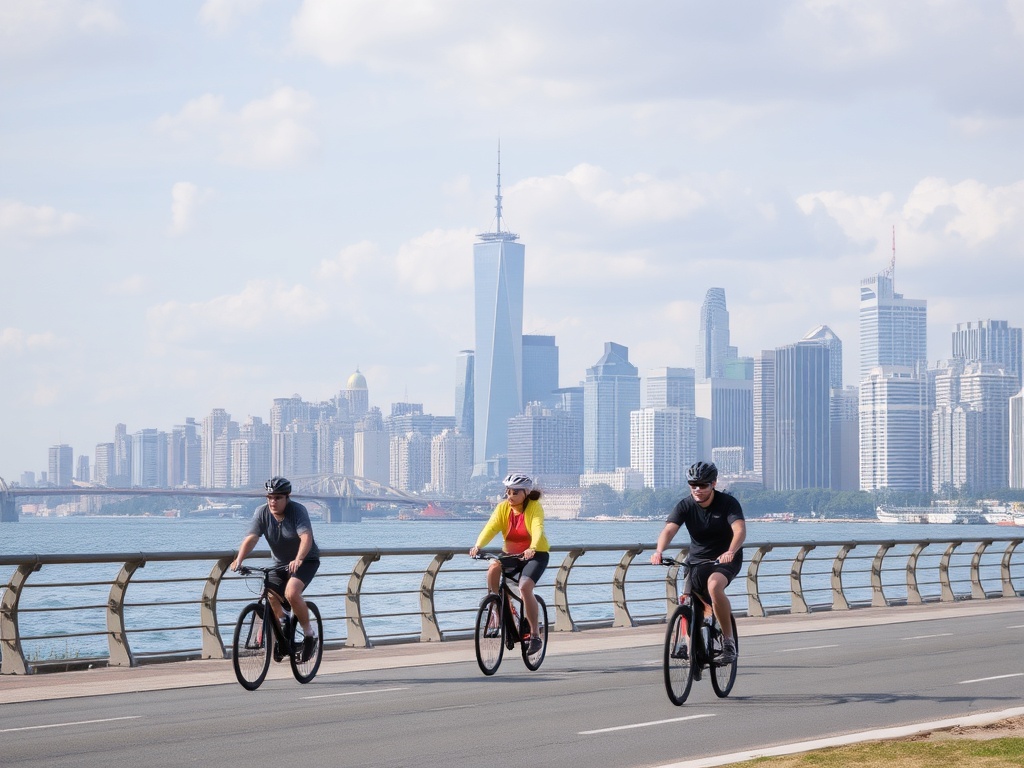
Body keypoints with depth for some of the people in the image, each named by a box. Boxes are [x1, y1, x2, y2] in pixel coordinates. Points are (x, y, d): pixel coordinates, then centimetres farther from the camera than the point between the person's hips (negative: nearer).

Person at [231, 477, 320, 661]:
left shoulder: (297, 511, -22)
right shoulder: (262, 512, -10)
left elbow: (306, 537, -36)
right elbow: (251, 538, -19)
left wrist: (298, 560, -53)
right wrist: (239, 559, -36)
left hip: (306, 561, -5)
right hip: (280, 564, 5)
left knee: (291, 593, -29)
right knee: (270, 598, -13)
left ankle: (309, 631, -8)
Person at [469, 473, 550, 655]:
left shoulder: (535, 507, -15)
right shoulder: (503, 507, -5)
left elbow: (537, 529, -31)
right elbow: (491, 527, -19)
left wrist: (532, 548, -51)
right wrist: (478, 546, -38)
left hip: (536, 555, -4)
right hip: (510, 554, 4)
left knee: (525, 586, -27)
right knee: (493, 567, -28)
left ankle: (535, 635, -15)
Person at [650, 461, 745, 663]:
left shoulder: (728, 503, -14)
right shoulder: (685, 506, -7)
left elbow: (740, 529, -30)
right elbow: (669, 529, -22)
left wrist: (731, 551, -50)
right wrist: (659, 551, -43)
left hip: (725, 560, -4)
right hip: (696, 561, 4)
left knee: (714, 585, -34)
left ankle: (728, 640, -23)